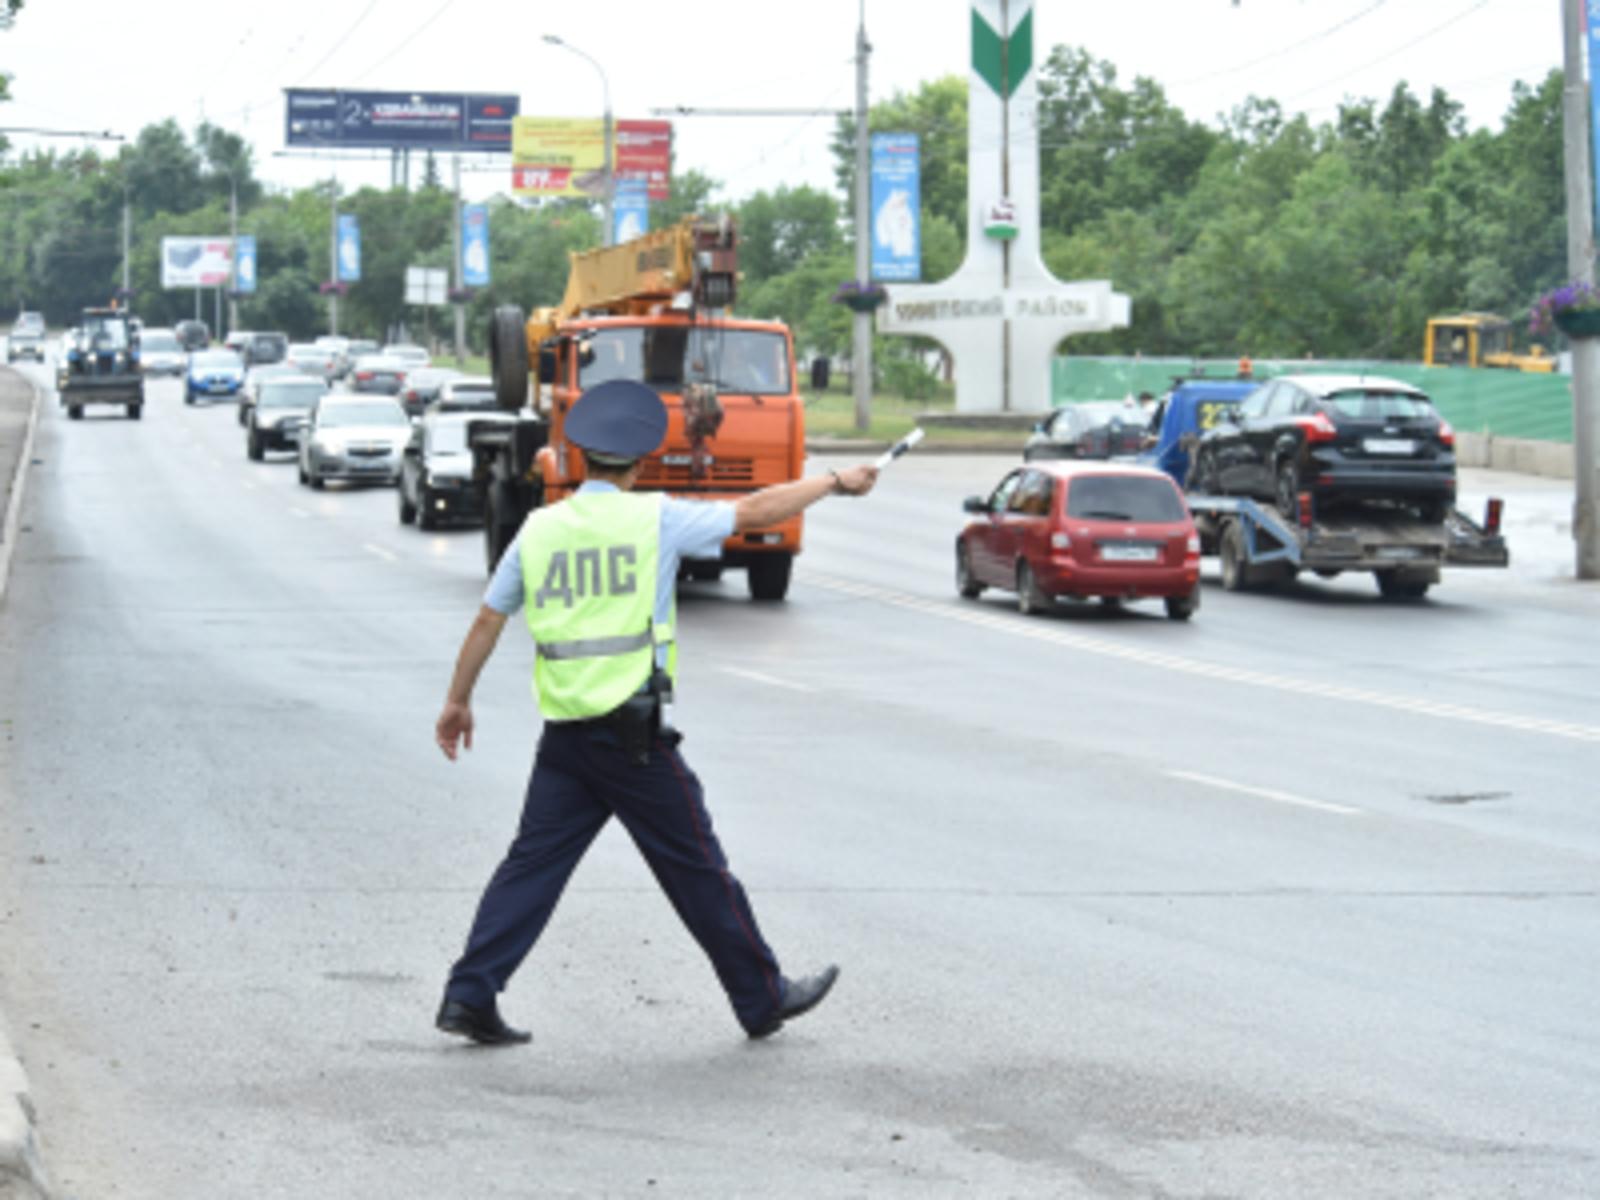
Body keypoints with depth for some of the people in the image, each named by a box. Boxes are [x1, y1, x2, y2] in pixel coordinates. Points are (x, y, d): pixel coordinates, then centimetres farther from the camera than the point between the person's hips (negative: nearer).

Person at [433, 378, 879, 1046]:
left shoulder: (540, 529, 6)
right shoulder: (655, 519, -4)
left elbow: (488, 621, 10)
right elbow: (759, 511, 2)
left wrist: (458, 702, 21)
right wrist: (835, 483, 16)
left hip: (564, 734, 4)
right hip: (634, 733, -4)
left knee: (534, 862, 8)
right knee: (697, 869, 6)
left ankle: (470, 996, 0)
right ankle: (763, 997, 17)